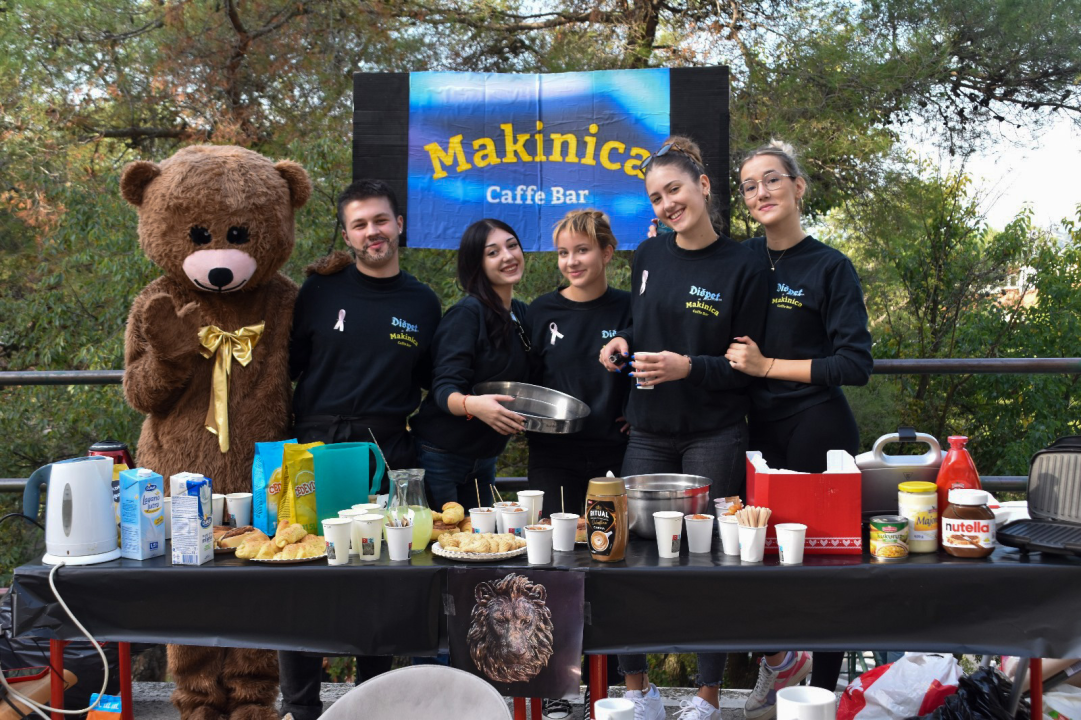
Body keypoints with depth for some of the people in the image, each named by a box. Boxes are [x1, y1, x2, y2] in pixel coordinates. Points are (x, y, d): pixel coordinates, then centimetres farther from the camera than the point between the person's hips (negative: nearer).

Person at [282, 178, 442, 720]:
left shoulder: (423, 303, 8)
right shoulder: (321, 290, 2)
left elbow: (432, 383, 15)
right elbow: (289, 366, 4)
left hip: (389, 454, 1)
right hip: (317, 447, -1)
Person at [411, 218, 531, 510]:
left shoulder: (522, 314, 8)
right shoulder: (467, 313, -15)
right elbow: (444, 389, -21)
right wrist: (473, 405, -41)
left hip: (483, 460, 7)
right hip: (440, 458, -7)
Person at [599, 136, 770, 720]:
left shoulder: (743, 266, -7)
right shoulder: (648, 256, 6)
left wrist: (689, 367, -21)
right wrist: (622, 341, -1)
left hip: (714, 437, -4)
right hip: (650, 432, 4)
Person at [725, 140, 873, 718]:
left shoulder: (830, 268, -6)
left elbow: (855, 365, -11)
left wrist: (767, 365, -14)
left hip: (818, 434, -4)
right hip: (762, 431, 5)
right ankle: (778, 654, 32)